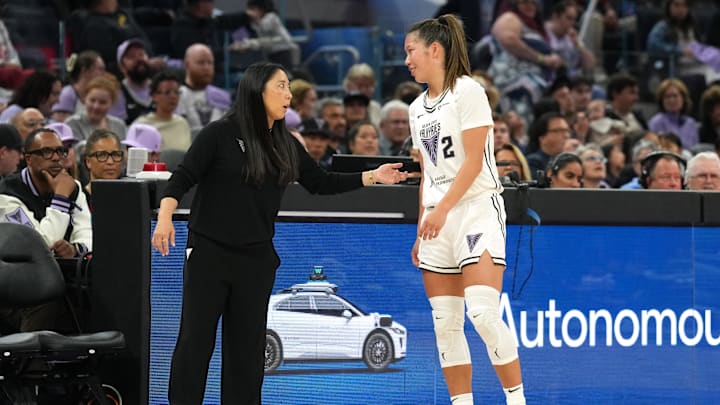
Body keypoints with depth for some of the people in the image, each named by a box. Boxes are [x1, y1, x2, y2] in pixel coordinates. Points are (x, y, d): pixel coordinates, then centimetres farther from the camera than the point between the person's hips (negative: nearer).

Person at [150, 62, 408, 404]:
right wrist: (165, 216, -25)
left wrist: (371, 177, 6)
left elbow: (321, 183, 14)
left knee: (248, 344, 8)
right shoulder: (221, 134, -8)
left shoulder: (286, 145, 8)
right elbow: (182, 177, -10)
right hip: (209, 252, -5)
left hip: (256, 259, 5)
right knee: (195, 340, -2)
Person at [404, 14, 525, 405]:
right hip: (437, 220, 8)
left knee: (484, 313, -19)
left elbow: (474, 160, -12)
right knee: (445, 324, 2)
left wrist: (442, 209, -18)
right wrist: (422, 232, 17)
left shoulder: (467, 91, -6)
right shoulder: (418, 108, 17)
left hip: (477, 208, -8)